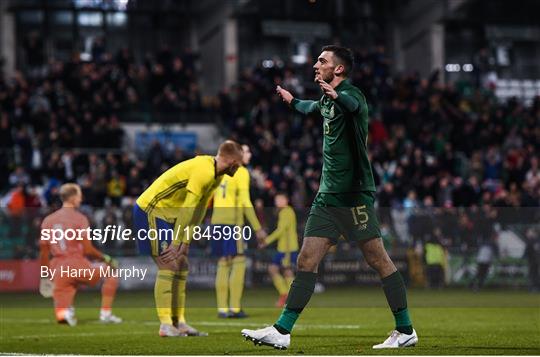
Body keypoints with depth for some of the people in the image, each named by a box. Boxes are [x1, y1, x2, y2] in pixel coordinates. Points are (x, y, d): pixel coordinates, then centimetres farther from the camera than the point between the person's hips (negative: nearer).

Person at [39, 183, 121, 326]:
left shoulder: (48, 220, 12)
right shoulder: (79, 218, -4)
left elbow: (44, 252, 14)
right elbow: (88, 250, -8)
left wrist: (45, 275, 25)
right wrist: (106, 259, 6)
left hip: (58, 269, 5)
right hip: (78, 264, -5)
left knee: (62, 316, 11)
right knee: (110, 273, 19)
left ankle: (65, 311, -24)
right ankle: (105, 313, 9)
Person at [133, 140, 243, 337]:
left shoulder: (215, 175, 7)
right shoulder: (204, 172, -25)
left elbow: (200, 208, 4)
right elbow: (187, 210, -26)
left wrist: (186, 241, -3)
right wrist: (176, 244, -24)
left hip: (166, 215, 10)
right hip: (151, 212, -10)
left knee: (181, 266, 7)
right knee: (169, 266, -14)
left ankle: (178, 322, 8)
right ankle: (165, 325, -14)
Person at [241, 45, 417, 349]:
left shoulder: (351, 93, -11)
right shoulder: (328, 99, 16)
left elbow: (353, 105, -38)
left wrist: (337, 96, -59)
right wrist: (293, 101, 59)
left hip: (353, 195, -8)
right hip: (328, 196, 9)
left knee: (379, 260, -6)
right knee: (307, 261, 3)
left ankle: (406, 330, 1)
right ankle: (282, 332, 1)